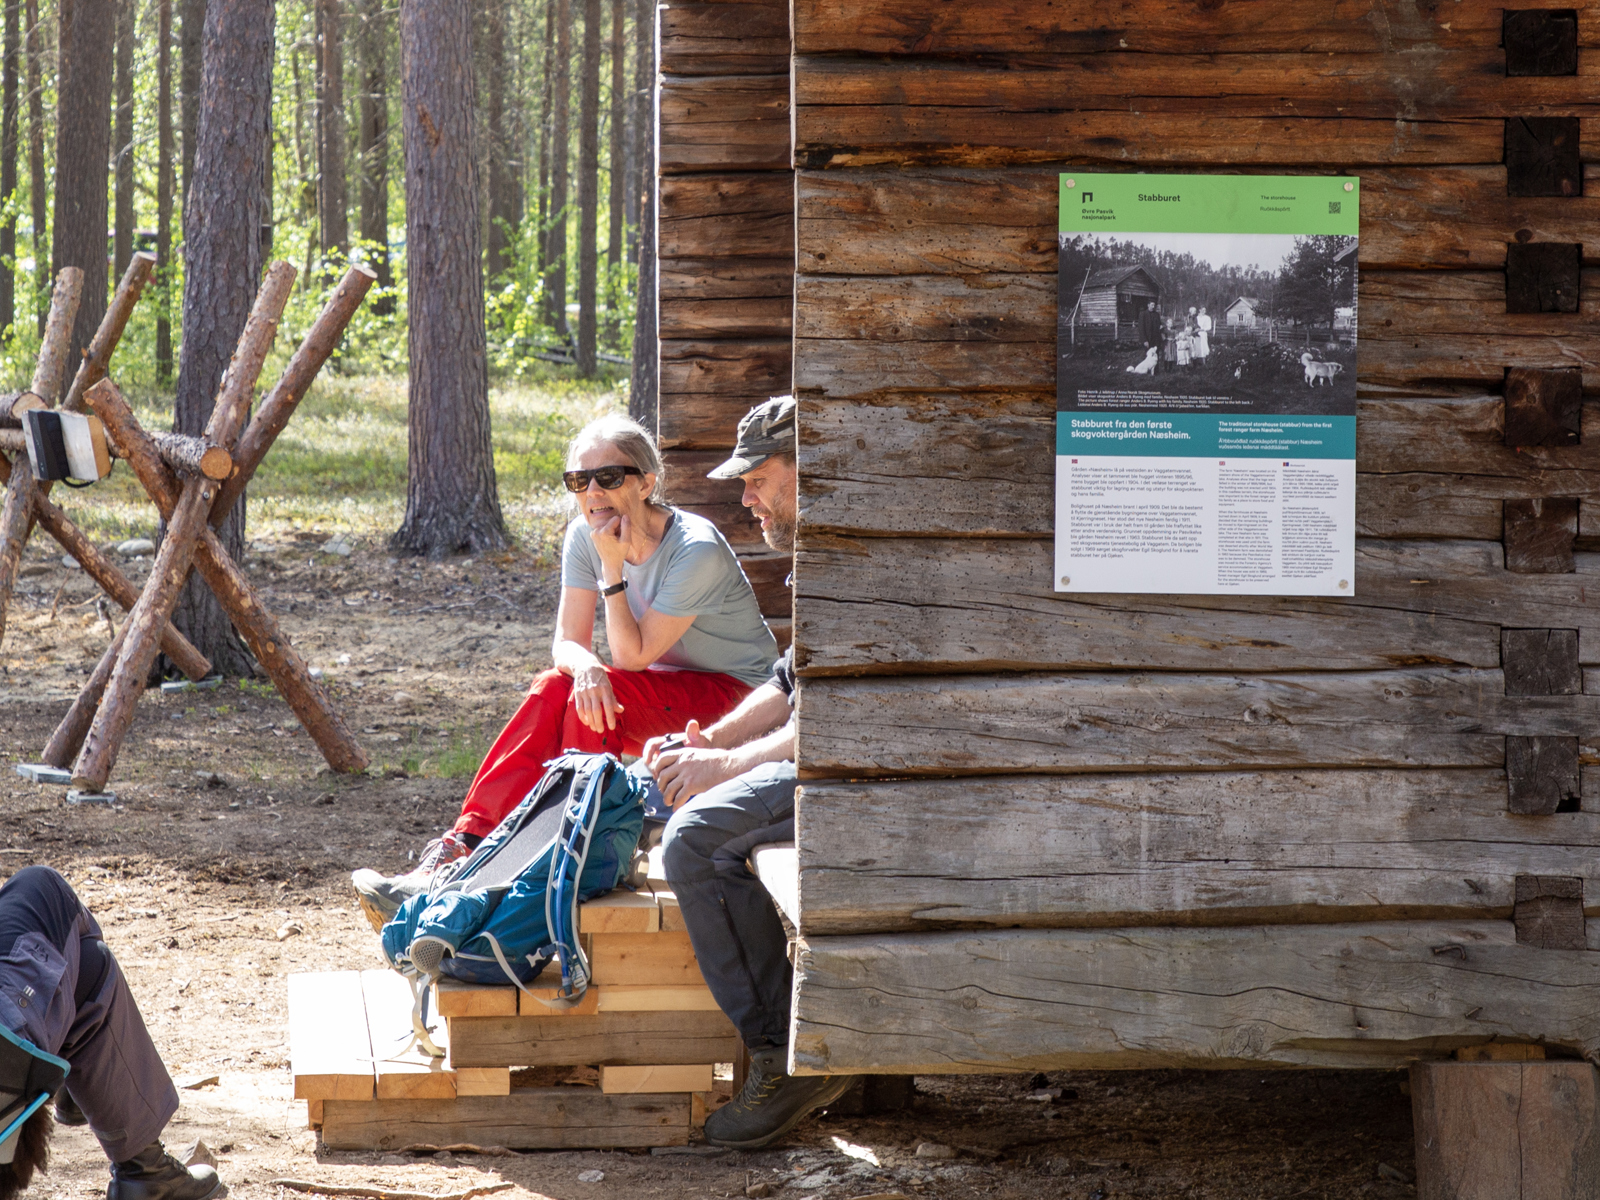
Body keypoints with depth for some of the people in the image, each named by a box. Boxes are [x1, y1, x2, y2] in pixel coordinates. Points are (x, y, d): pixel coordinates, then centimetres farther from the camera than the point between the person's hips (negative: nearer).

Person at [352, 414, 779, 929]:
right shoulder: (584, 536, -3)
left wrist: (613, 567, -27)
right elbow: (567, 641, -6)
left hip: (736, 695, -6)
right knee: (554, 690, -21)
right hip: (664, 691, 6)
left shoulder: (696, 551, -24)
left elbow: (634, 655, -22)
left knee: (595, 696, -29)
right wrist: (586, 667, -30)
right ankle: (458, 852, -31)